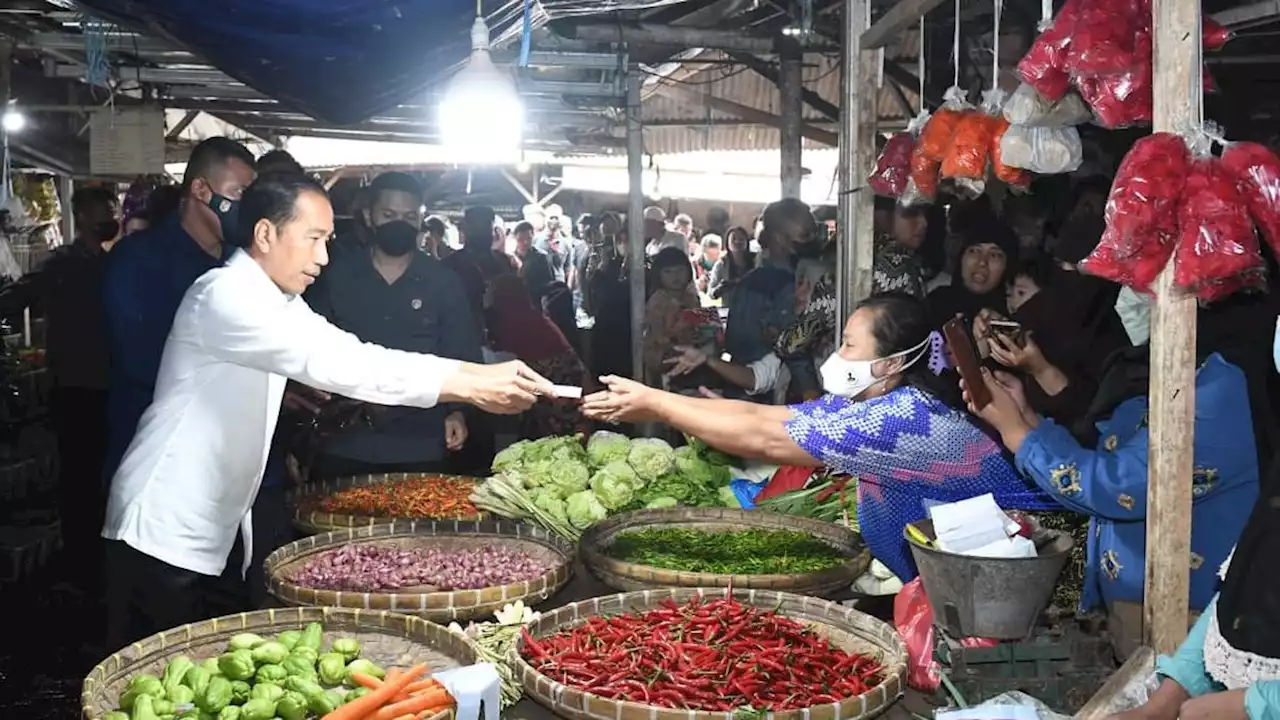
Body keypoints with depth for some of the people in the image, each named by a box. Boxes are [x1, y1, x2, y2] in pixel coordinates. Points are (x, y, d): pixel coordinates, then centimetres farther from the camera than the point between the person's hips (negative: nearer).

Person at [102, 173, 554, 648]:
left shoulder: (279, 302, 10)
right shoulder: (225, 295, -21)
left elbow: (349, 354, 2)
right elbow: (330, 361, -31)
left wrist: (477, 374, -11)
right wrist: (468, 385, -34)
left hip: (221, 532, 9)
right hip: (165, 536, -9)